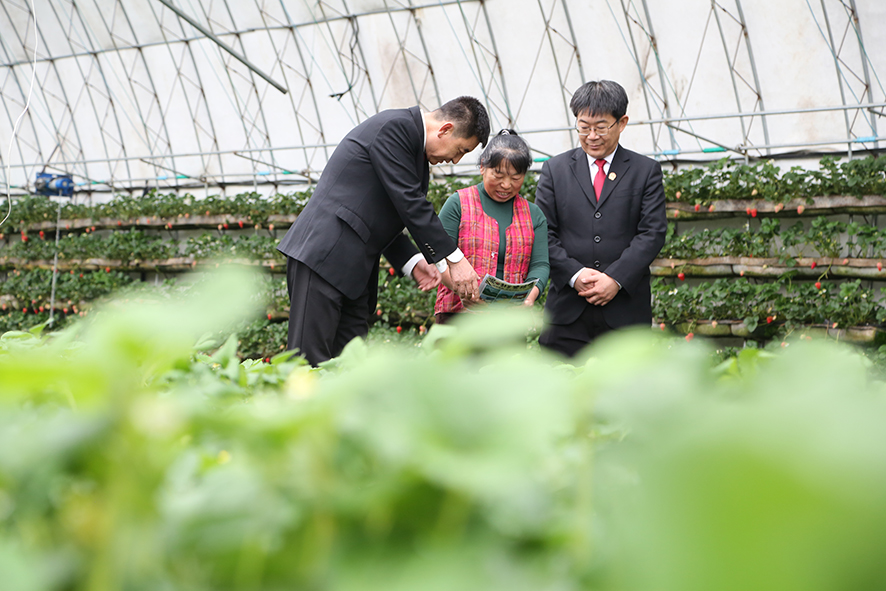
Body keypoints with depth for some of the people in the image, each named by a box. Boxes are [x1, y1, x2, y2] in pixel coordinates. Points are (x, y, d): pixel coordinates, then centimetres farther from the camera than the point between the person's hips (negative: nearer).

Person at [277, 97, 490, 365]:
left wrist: (413, 261, 6)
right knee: (310, 359, -13)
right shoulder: (395, 126, -12)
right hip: (324, 254, -10)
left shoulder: (412, 138, 18)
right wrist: (454, 259, -14)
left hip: (354, 268, 10)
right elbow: (410, 203, -17)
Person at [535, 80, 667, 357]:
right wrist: (574, 274, -10)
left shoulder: (646, 171, 9)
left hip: (626, 310, -1)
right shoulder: (555, 169, 12)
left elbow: (653, 232, 0)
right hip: (568, 311, 1)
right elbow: (543, 233, 5)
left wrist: (616, 279, -12)